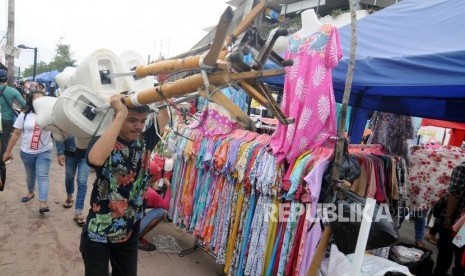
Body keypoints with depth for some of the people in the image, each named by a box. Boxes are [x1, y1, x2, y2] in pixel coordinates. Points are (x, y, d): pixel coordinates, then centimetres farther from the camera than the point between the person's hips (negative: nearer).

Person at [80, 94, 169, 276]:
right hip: (98, 234, -4)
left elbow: (166, 113, -5)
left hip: (130, 232, 4)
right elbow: (96, 159, -41)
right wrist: (121, 114, -37)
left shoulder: (145, 141, -5)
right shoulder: (103, 142, -18)